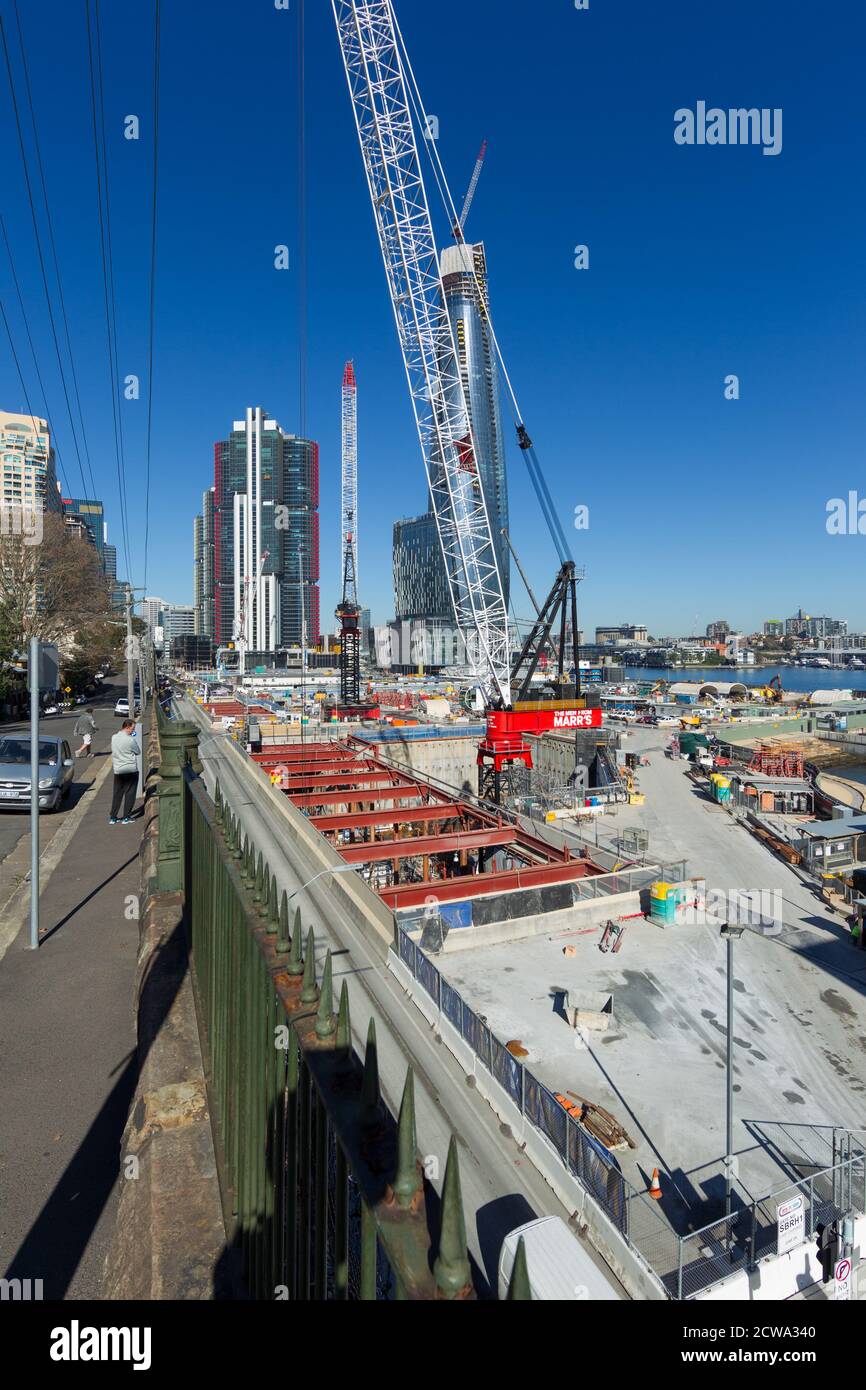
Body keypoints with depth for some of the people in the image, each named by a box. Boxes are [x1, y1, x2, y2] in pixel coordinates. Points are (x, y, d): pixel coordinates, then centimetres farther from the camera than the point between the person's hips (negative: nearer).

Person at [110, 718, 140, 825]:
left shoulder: (114, 738, 2)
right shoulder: (130, 740, -16)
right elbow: (138, 751, -3)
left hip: (117, 770, 5)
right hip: (131, 770, -5)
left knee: (117, 794, 13)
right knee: (130, 794, 6)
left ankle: (112, 818, 14)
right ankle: (126, 818, 8)